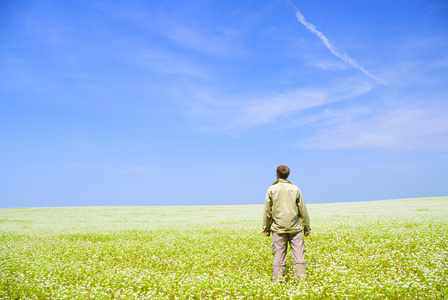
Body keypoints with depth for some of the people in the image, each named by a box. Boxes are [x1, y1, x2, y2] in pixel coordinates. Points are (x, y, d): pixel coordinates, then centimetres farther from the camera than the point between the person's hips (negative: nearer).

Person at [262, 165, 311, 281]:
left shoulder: (271, 189, 2)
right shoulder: (295, 189, 5)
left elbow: (267, 211, 3)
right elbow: (303, 211, 7)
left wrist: (266, 228, 12)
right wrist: (307, 228, 16)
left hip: (278, 229, 0)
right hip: (295, 228, 1)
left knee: (279, 258, 3)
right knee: (299, 257, 3)